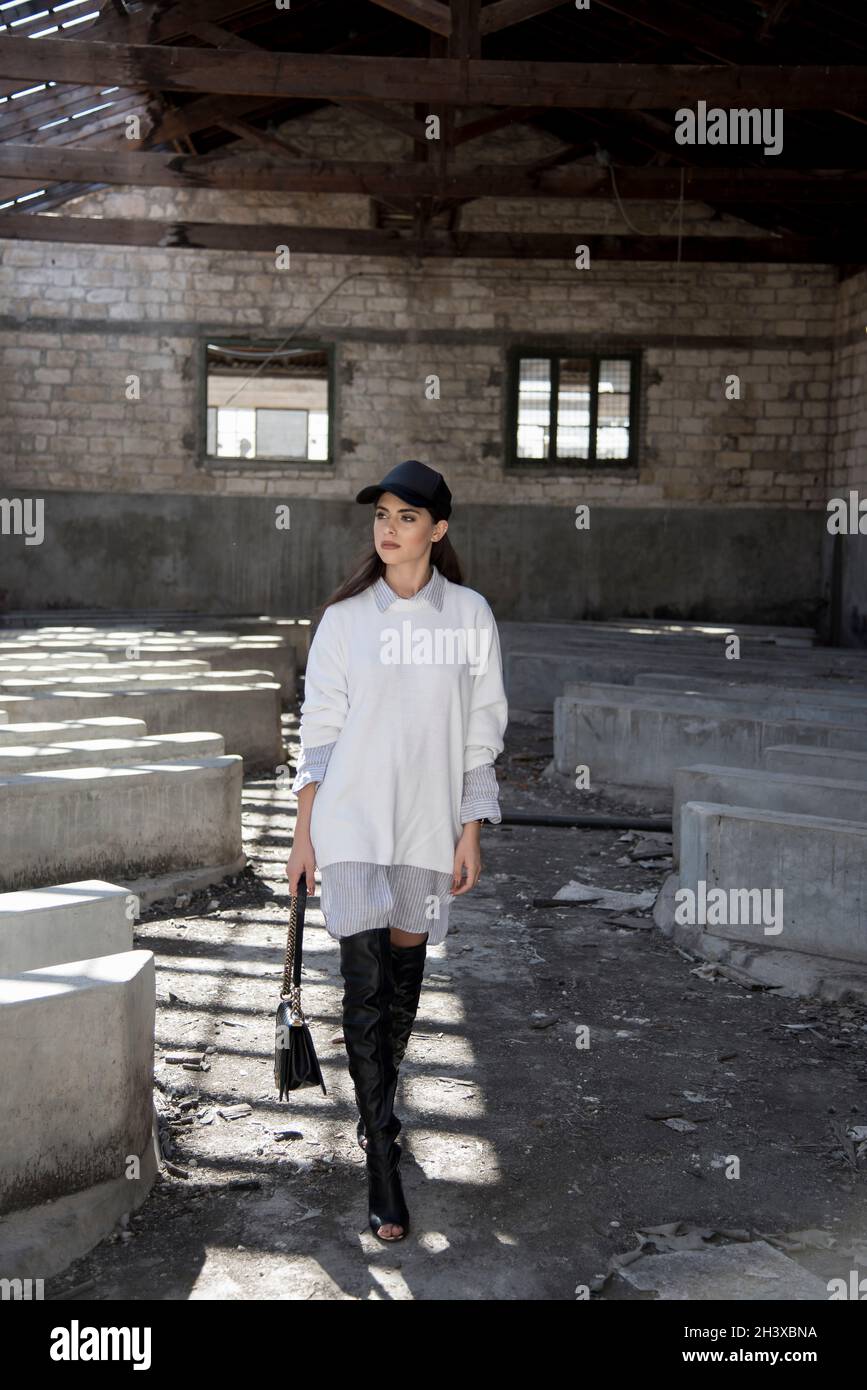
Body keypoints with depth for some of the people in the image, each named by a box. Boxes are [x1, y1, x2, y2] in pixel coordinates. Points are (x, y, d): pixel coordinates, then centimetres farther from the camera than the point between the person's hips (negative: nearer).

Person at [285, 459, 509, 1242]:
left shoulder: (471, 616, 1)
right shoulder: (347, 617, 0)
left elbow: (482, 732, 3)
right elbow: (320, 728, 2)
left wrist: (471, 834, -1)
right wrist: (306, 833, -1)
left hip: (430, 823, 1)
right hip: (354, 823, -1)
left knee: (405, 979, 13)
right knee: (366, 988, -6)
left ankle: (381, 1097, 40)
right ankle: (383, 1171, -1)